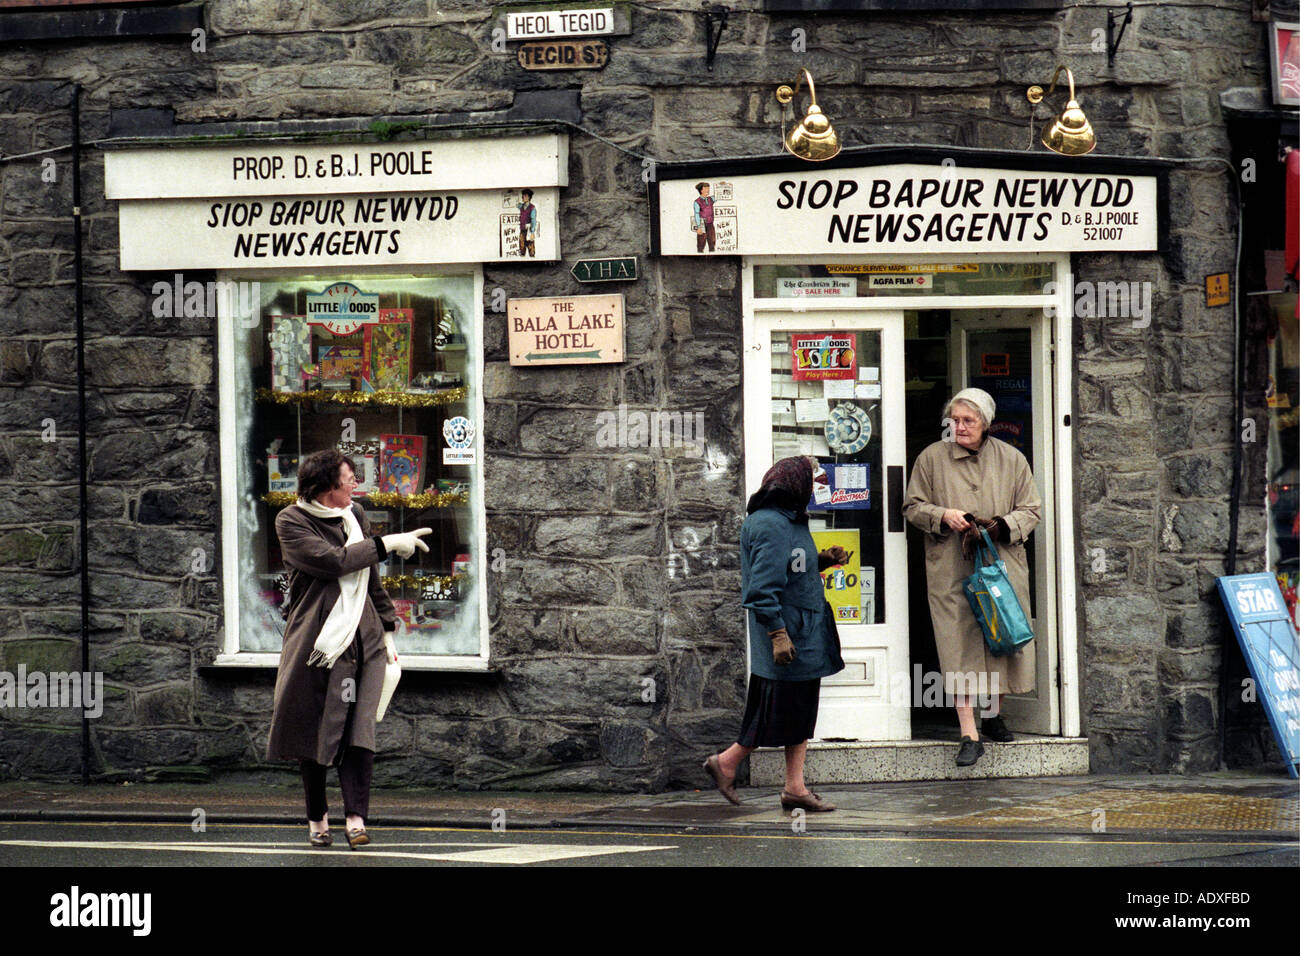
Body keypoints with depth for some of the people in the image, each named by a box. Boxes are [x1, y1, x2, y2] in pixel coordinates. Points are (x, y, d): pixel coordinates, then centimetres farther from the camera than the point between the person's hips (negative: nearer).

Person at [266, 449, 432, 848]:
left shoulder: (354, 515, 14)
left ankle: (356, 818, -16)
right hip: (315, 640, -4)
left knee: (358, 728, -10)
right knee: (313, 732, 2)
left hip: (362, 640, 4)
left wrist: (386, 626, 20)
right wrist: (386, 544, -13)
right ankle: (317, 819, 16)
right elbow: (333, 561, -19)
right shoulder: (291, 522, -4)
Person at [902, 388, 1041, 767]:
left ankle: (994, 714, 30)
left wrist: (1003, 526, -10)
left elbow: (1031, 510, 10)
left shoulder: (1011, 460, 7)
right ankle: (969, 735, -7)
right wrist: (943, 516, -10)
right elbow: (913, 506, 9)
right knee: (960, 647, -7)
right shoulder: (932, 458, 5)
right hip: (951, 573, -2)